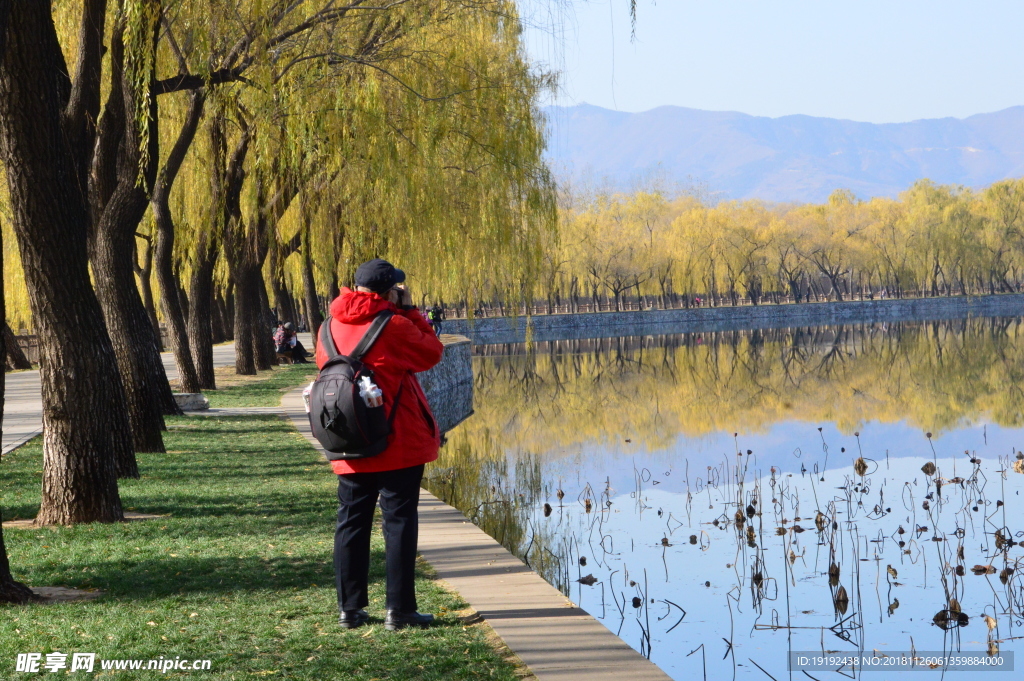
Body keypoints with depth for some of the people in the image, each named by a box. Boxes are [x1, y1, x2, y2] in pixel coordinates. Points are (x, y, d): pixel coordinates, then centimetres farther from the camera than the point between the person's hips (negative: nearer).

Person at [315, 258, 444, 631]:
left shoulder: (332, 326, 3)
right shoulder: (393, 327, -13)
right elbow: (432, 352, 0)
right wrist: (410, 311, 5)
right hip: (398, 445, -5)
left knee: (352, 521, 11)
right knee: (400, 521, 0)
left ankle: (350, 608, 13)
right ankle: (399, 610, -1)